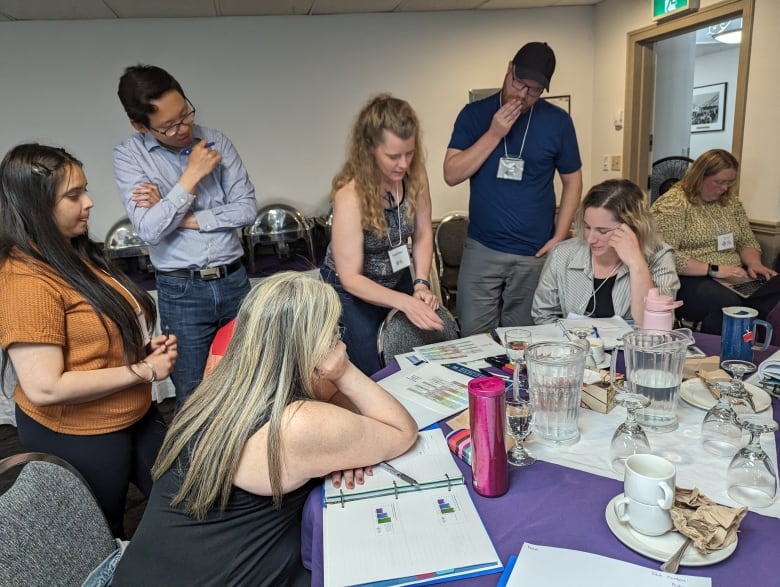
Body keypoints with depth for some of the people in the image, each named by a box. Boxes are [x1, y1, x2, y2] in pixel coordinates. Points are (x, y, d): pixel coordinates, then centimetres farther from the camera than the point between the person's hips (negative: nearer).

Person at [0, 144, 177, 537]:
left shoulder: (77, 253, 3)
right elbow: (45, 388, -29)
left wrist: (141, 346, -3)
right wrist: (143, 370, -22)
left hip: (135, 416, 9)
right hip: (77, 438, -8)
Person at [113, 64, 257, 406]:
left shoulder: (216, 142, 2)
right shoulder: (129, 156, -5)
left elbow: (247, 208, -4)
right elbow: (150, 230, -16)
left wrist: (182, 218, -11)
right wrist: (192, 175, -16)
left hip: (234, 281, 3)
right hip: (181, 292, -2)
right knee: (193, 397, 10)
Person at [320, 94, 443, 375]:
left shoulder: (415, 174, -18)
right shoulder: (351, 194, -31)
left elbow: (423, 234, -6)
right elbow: (351, 277, -27)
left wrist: (421, 284, -20)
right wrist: (405, 302, -38)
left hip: (398, 279, 5)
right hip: (354, 290, -4)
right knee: (374, 377, 6)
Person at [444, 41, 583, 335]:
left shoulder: (558, 121, 0)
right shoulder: (474, 113, 1)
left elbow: (572, 180, 7)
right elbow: (452, 175, -6)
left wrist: (559, 237, -2)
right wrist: (494, 134, -14)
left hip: (535, 254, 0)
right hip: (481, 249, 0)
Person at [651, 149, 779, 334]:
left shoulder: (731, 201, 14)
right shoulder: (672, 204, -10)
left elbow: (747, 240, 20)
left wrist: (754, 263, -3)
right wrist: (713, 270, -21)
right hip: (689, 280, -7)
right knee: (727, 302, -35)